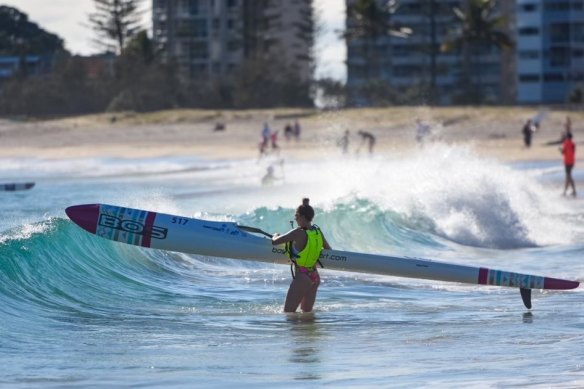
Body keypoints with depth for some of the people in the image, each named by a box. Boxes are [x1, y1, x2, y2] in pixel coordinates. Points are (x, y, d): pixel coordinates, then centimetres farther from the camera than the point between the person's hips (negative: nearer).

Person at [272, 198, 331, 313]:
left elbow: (274, 242, -15)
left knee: (288, 312, -6)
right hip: (315, 277, 8)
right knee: (307, 312, 16)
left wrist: (275, 235, 7)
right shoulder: (318, 232, 3)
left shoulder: (298, 233, -19)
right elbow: (328, 250, 18)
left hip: (302, 277, -8)